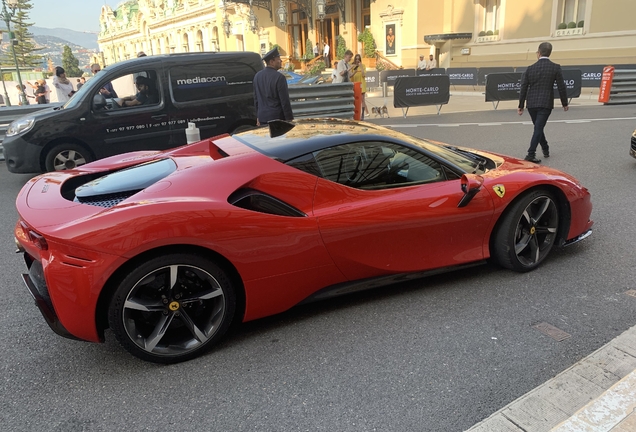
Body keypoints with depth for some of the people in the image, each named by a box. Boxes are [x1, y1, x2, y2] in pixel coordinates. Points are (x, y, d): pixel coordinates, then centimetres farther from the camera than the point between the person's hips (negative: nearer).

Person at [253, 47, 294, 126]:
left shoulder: (257, 76, 8)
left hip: (263, 118, 7)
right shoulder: (279, 77, -14)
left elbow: (256, 99, 14)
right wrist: (289, 119, -8)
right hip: (277, 118, -7)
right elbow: (285, 101, -14)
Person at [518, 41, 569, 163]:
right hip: (546, 103, -3)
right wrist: (564, 103, 10)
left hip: (531, 104, 3)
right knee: (538, 128, -3)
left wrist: (521, 106, 9)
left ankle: (545, 149, 33)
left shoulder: (530, 68, 1)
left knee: (538, 127, 19)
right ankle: (531, 154, -11)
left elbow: (523, 88, 2)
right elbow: (561, 87, -2)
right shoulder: (555, 68, -4)